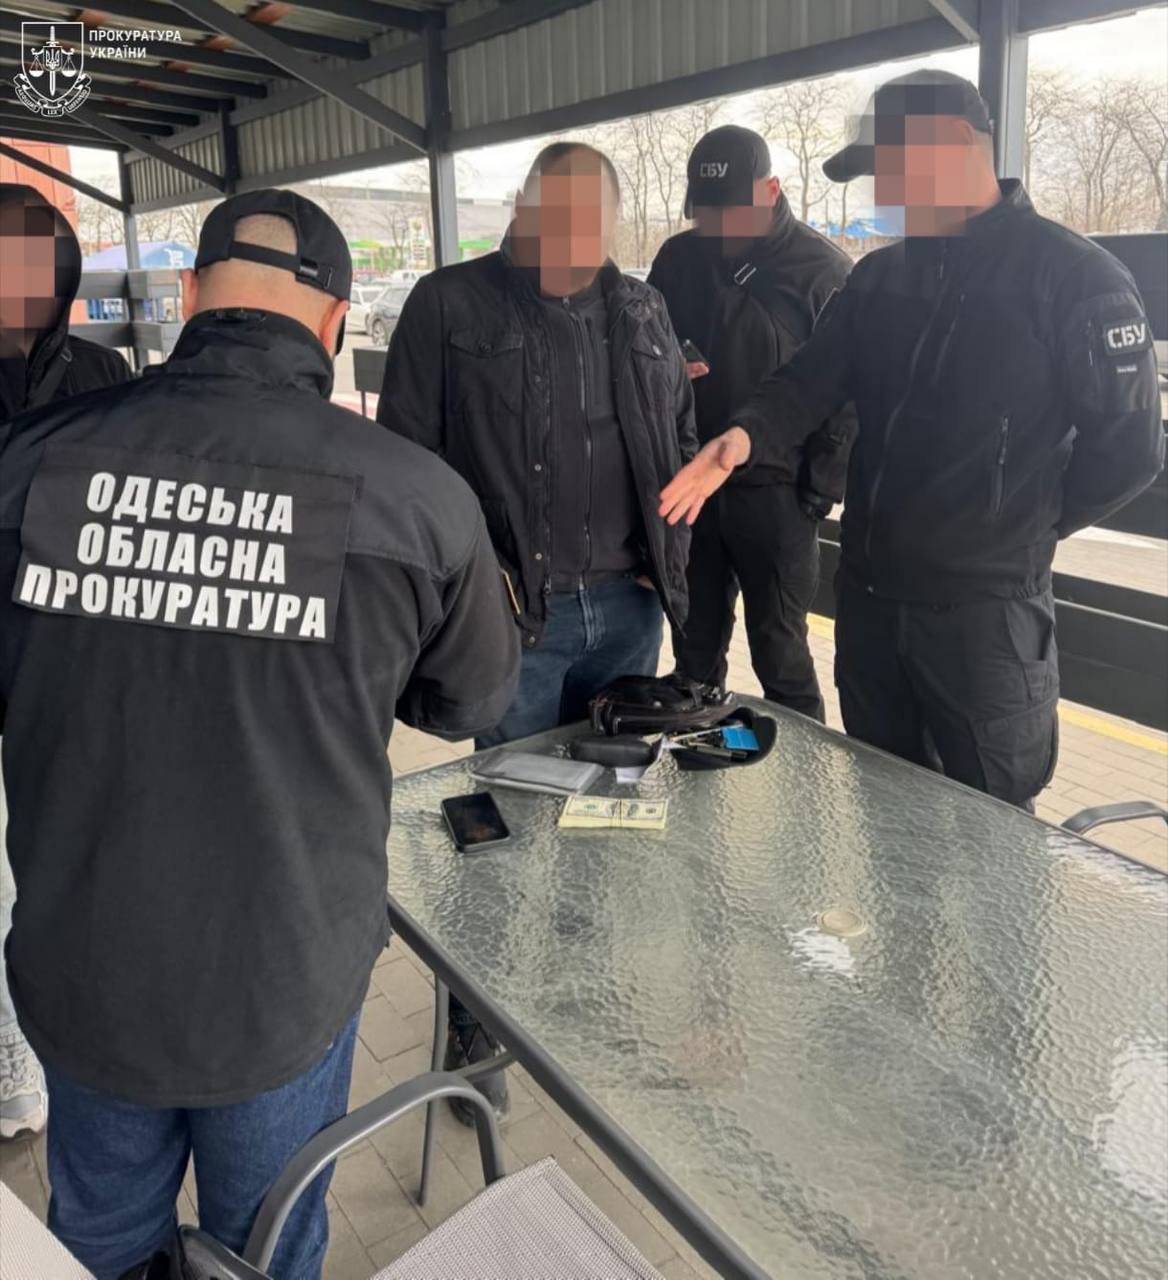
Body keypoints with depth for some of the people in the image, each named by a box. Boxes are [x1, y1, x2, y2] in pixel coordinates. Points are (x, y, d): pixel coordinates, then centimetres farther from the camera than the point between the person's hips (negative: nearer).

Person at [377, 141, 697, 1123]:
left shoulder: (641, 308, 10)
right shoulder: (451, 306, -5)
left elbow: (682, 434, 19)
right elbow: (405, 454, -5)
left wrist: (670, 552, 8)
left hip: (627, 603, 5)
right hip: (514, 611, -5)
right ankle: (476, 1026, 23)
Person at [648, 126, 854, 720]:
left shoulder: (822, 269, -7)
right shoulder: (678, 259, 6)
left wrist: (819, 492, -12)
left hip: (775, 493, -5)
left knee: (779, 653, 4)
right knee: (695, 650, 15)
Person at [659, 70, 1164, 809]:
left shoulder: (1075, 277, -11)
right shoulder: (879, 277, 8)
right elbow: (813, 382, 2)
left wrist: (1022, 531, -1)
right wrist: (747, 435, -19)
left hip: (984, 606, -6)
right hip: (868, 591, 6)